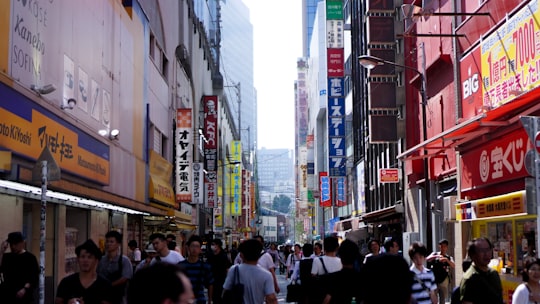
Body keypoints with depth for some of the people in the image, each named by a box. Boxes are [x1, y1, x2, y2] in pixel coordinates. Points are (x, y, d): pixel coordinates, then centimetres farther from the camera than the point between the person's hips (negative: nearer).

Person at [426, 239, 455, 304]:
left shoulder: (449, 258, 5)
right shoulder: (435, 254, 3)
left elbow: (453, 266, -13)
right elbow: (427, 259, -15)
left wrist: (446, 260, -30)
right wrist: (436, 256, -31)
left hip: (444, 281, 1)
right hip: (434, 281, -1)